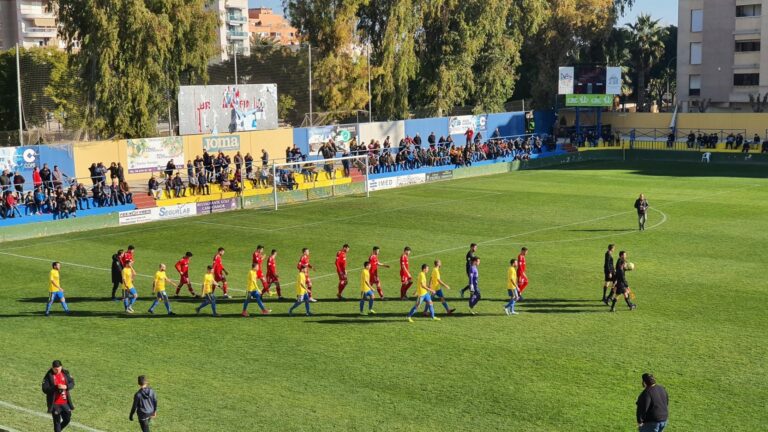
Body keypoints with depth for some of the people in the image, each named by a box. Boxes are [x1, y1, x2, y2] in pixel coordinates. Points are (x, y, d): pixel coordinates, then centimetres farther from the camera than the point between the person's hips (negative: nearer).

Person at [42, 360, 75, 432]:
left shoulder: (65, 373, 0)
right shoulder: (48, 376, -13)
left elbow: (72, 383, 4)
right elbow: (45, 389, -17)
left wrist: (66, 387, -17)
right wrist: (56, 387, -29)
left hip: (65, 402, 4)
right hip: (54, 404, -4)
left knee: (67, 419, 13)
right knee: (57, 421, 4)